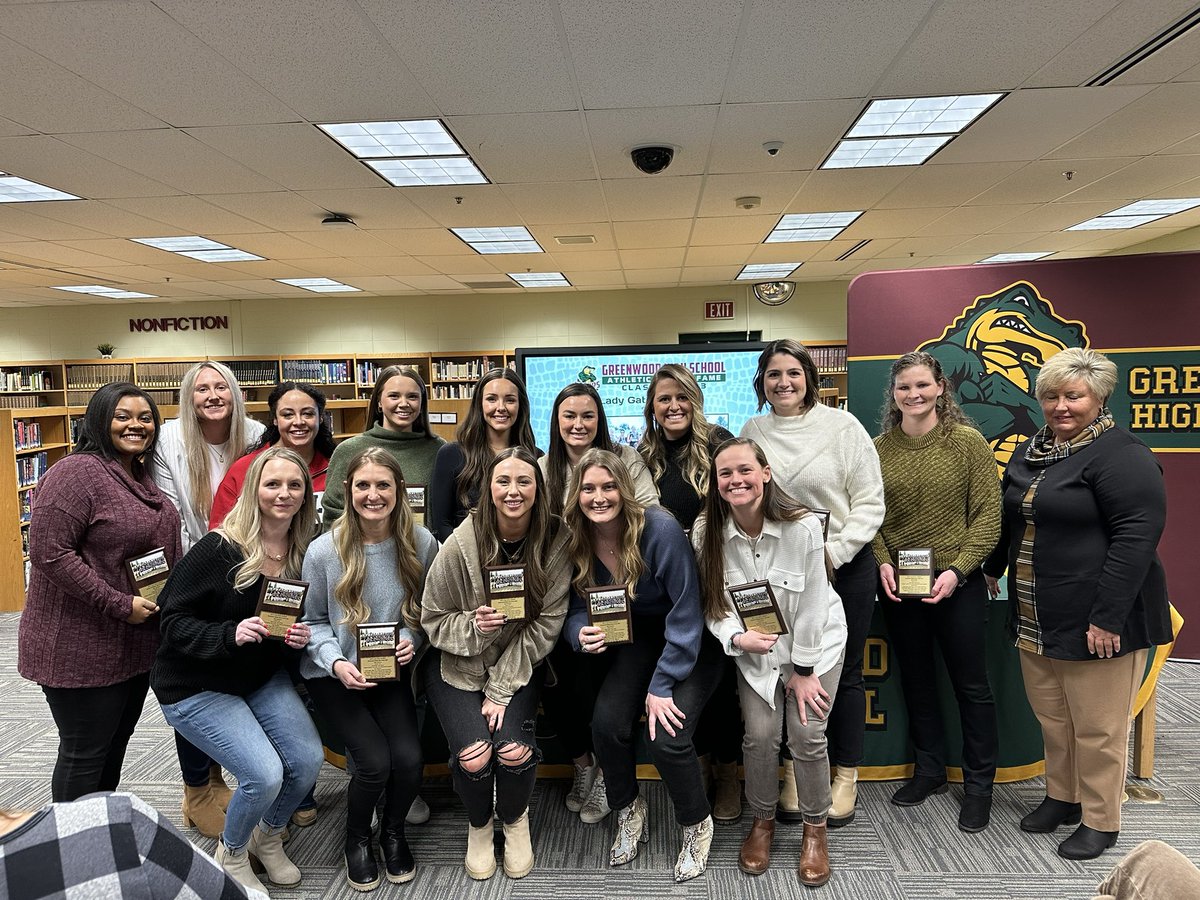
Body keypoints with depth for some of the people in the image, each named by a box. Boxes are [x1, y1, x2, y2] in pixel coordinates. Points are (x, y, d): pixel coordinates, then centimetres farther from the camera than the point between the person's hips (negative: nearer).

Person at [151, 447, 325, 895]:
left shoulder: (303, 553, -4)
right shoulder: (218, 550, -21)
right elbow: (174, 622, -18)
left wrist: (300, 636, -13)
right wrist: (231, 634, -34)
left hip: (264, 678, 5)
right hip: (197, 686, -5)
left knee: (309, 760, -10)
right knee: (265, 775, -18)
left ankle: (268, 839, 23)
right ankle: (230, 854, 17)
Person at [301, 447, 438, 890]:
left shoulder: (421, 543, -11)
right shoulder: (323, 551, -14)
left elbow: (426, 610, 5)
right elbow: (312, 621, -2)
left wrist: (412, 638, -15)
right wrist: (337, 663, -17)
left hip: (392, 671, 2)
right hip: (335, 674, -1)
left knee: (409, 758, -16)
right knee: (375, 761, -17)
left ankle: (393, 833, 20)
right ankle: (357, 839, 19)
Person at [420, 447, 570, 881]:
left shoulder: (555, 542, -14)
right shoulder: (462, 542, -18)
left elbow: (545, 624, -11)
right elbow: (433, 620, -6)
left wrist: (502, 689, -14)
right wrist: (473, 626, -27)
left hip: (520, 665, 1)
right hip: (457, 665, -1)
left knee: (514, 749, -21)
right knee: (474, 755, -20)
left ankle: (515, 820, 16)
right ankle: (479, 824, 17)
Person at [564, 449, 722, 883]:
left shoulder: (660, 529, -26)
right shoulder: (575, 539, -10)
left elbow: (686, 614, -21)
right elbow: (578, 607, -1)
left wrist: (662, 686, -19)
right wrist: (582, 634, -25)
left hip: (690, 644, -4)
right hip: (637, 639, 4)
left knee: (667, 736, -19)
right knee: (607, 721, -17)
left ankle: (697, 824, 14)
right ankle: (628, 814, 15)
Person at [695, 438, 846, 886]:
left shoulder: (803, 526, -24)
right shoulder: (707, 534, -15)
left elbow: (811, 603, -17)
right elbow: (715, 604, -6)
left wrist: (803, 671, -11)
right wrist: (738, 637, -26)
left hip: (814, 642, -2)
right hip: (754, 647, 2)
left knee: (806, 735, -8)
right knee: (760, 735, -6)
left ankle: (815, 829, 19)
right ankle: (762, 821, 22)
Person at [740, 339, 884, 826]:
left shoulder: (842, 426, -6)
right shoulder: (752, 432, 3)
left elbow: (870, 502, -6)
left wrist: (833, 553, -15)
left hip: (845, 568, -2)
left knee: (843, 673, 9)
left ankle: (845, 778, 26)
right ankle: (797, 774, 27)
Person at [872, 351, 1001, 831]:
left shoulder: (968, 442, -7)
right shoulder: (879, 449, 1)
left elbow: (987, 515, -8)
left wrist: (957, 569, -17)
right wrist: (882, 562, -10)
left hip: (957, 585, -3)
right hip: (898, 586, 3)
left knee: (971, 684, 10)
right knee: (916, 680, 17)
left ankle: (979, 783, 28)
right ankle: (929, 768, 37)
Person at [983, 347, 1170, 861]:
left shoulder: (1121, 456, -14)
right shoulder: (1030, 452, 12)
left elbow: (1136, 538, -20)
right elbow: (1011, 519, 25)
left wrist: (1108, 617, -22)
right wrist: (992, 568, 29)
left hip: (1096, 620, -7)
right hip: (1036, 620, 7)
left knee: (1097, 727, 6)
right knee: (1052, 717, 18)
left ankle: (1100, 821, 23)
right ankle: (1062, 797, 35)